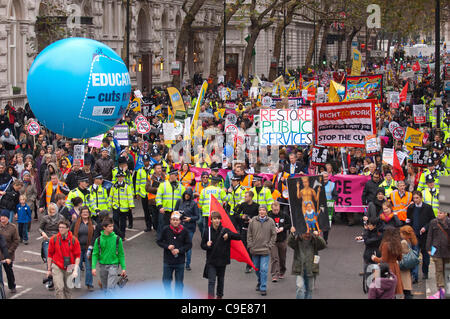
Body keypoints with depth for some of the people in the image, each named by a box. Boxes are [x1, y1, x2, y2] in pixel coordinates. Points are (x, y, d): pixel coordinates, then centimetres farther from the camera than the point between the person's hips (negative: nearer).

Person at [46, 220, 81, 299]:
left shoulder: (74, 240, -4)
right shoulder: (54, 239, -3)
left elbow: (77, 256, 0)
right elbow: (50, 255, 5)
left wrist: (75, 270, -9)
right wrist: (49, 269, 6)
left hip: (69, 268, 1)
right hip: (57, 266, -1)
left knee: (67, 289, 9)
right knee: (59, 288, -13)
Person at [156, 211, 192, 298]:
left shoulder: (184, 231, -6)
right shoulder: (166, 229, -6)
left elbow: (189, 244, -1)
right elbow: (159, 241, 2)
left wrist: (179, 250, -15)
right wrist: (167, 246, -14)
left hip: (180, 261, -1)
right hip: (167, 261, 1)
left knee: (179, 282, 8)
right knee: (166, 281, 9)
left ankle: (178, 296, 20)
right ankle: (169, 295, 30)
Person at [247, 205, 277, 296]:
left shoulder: (270, 221, -1)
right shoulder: (253, 221, 2)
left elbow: (274, 235, 4)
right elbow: (249, 234, 7)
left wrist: (269, 246, -4)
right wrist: (250, 246, 0)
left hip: (265, 251, -2)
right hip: (254, 249, 2)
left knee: (264, 269, -8)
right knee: (257, 269, 14)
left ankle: (263, 288, -4)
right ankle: (260, 282, 36)